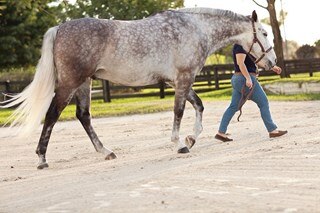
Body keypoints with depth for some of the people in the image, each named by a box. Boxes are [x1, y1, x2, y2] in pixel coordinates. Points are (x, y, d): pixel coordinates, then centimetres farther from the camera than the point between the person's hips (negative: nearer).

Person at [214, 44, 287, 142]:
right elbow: (240, 62, -23)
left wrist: (272, 67, 24)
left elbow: (257, 59, 26)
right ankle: (272, 130, 5)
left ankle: (221, 132, 6)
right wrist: (248, 78, -28)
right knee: (263, 103, -1)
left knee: (234, 106, 8)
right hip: (245, 78, -10)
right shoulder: (241, 46, -13)